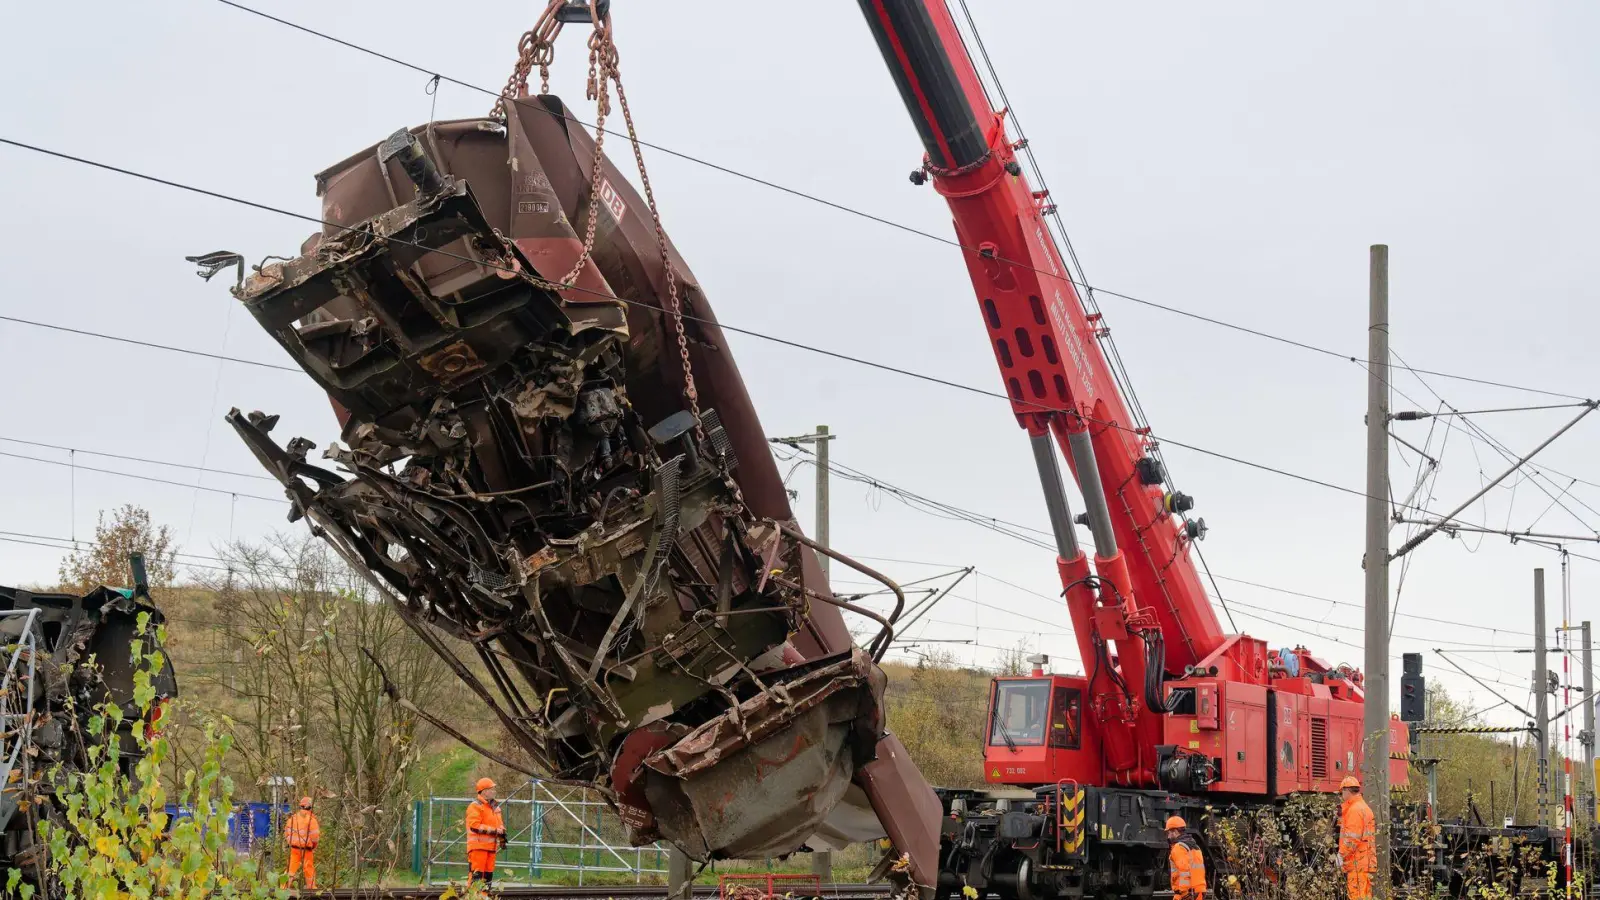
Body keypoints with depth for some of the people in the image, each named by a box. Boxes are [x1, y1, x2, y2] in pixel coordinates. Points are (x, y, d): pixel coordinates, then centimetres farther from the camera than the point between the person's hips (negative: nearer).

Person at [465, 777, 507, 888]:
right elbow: (474, 825, -19)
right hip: (478, 846, -8)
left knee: (488, 874, 11)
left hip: (491, 846, 9)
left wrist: (502, 837, 7)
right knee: (476, 874, -13)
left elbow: (500, 823, 26)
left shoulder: (495, 807, 19)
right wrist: (494, 830, -19)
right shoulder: (475, 806, -9)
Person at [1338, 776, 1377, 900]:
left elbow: (1352, 838, -19)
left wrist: (1342, 854, -13)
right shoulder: (1365, 807, 19)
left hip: (1357, 862, -10)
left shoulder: (1355, 809, -12)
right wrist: (1342, 815, 17)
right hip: (1365, 861, 10)